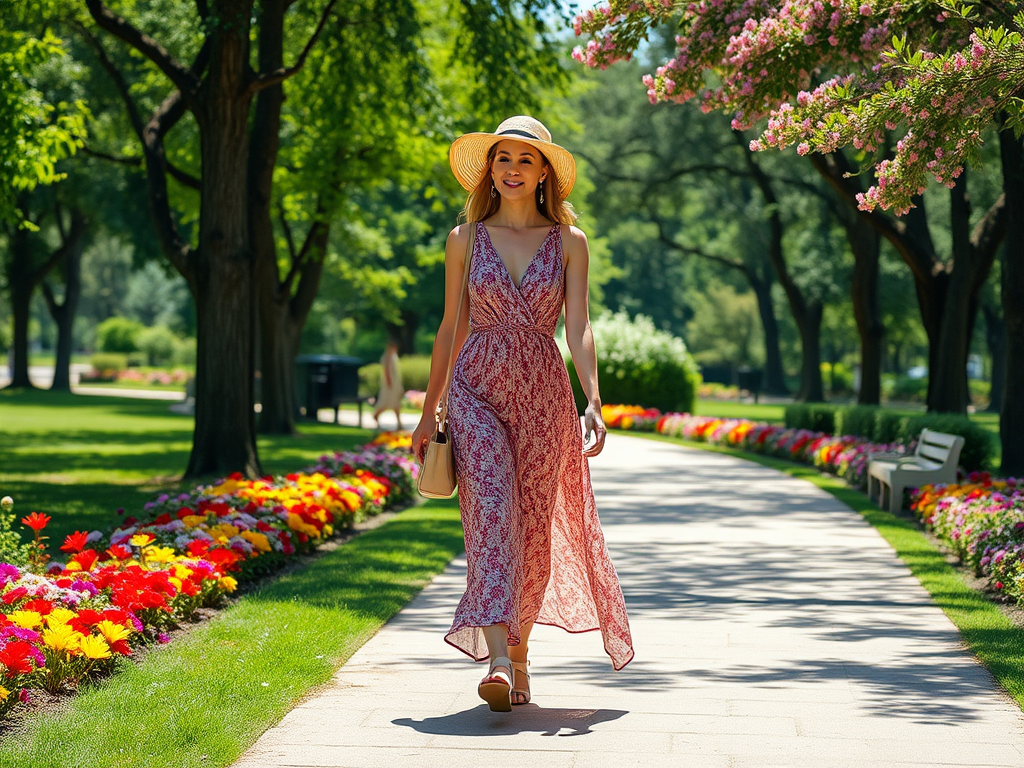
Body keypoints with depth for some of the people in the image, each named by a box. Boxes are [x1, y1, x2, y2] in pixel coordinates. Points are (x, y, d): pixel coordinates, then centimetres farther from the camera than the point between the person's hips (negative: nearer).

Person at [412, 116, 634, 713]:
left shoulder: (568, 242, 4)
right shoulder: (466, 239, 7)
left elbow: (578, 328, -5)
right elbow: (451, 328, 11)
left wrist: (593, 401, -19)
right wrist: (429, 411, 12)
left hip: (544, 392, 1)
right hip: (477, 389, -1)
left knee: (533, 527, 6)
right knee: (492, 507, -19)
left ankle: (519, 652, 25)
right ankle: (498, 659, -28)